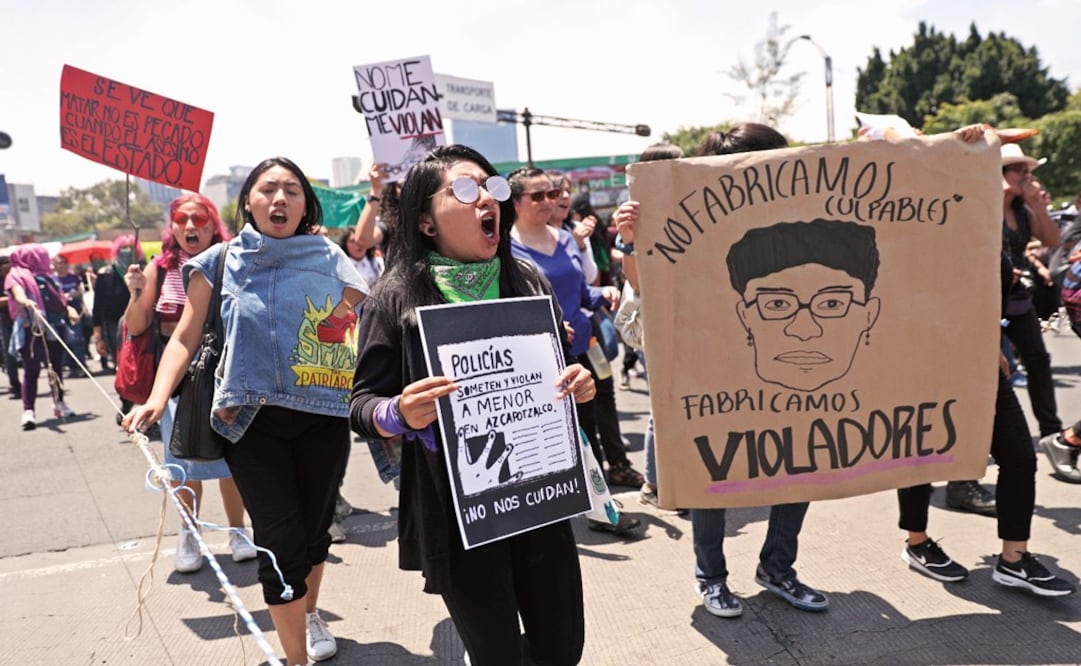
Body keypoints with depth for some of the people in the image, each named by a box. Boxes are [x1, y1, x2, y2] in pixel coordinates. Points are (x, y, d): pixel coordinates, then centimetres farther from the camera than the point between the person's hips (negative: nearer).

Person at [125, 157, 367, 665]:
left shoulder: (329, 260, 2)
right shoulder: (220, 263, 3)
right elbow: (184, 339, 3)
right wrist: (158, 399, -11)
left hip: (322, 418, 1)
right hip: (252, 419, -1)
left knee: (314, 531, 14)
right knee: (280, 541, -6)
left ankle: (310, 615, 44)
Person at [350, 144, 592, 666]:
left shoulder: (528, 281, 3)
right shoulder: (396, 298, -9)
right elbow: (362, 405, -7)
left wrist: (577, 384, -8)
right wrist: (402, 414, -28)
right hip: (455, 509, -4)